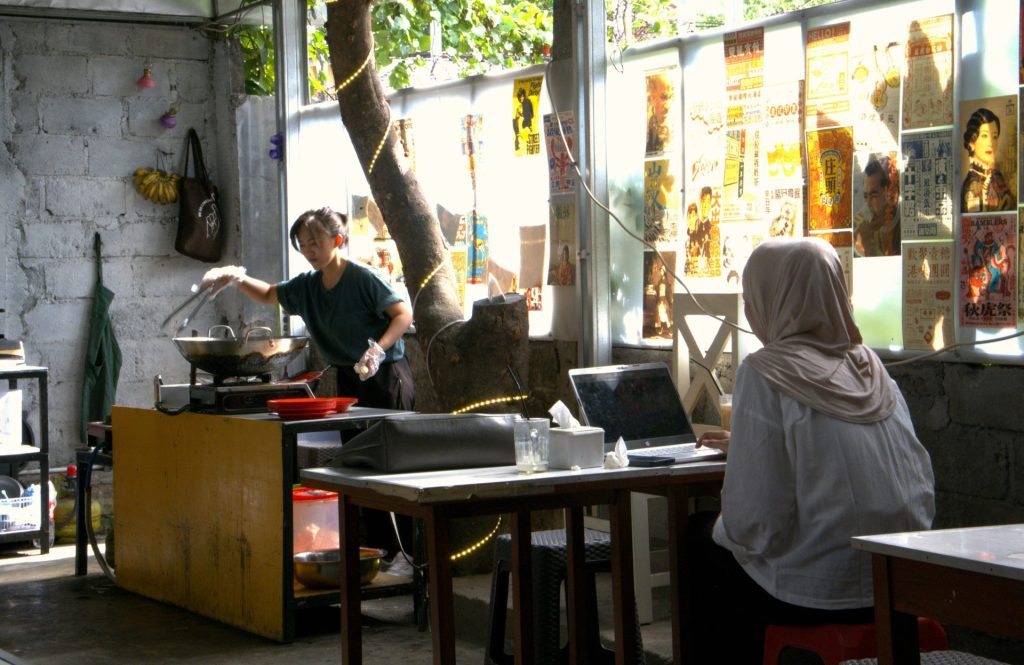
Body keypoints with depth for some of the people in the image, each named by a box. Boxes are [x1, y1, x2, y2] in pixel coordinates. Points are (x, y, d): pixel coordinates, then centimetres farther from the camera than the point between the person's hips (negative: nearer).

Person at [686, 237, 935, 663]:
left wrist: (718, 530, 6)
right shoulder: (870, 367, 6)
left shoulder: (765, 375, -13)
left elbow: (754, 522, -18)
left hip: (819, 595, -6)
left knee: (699, 537, 19)